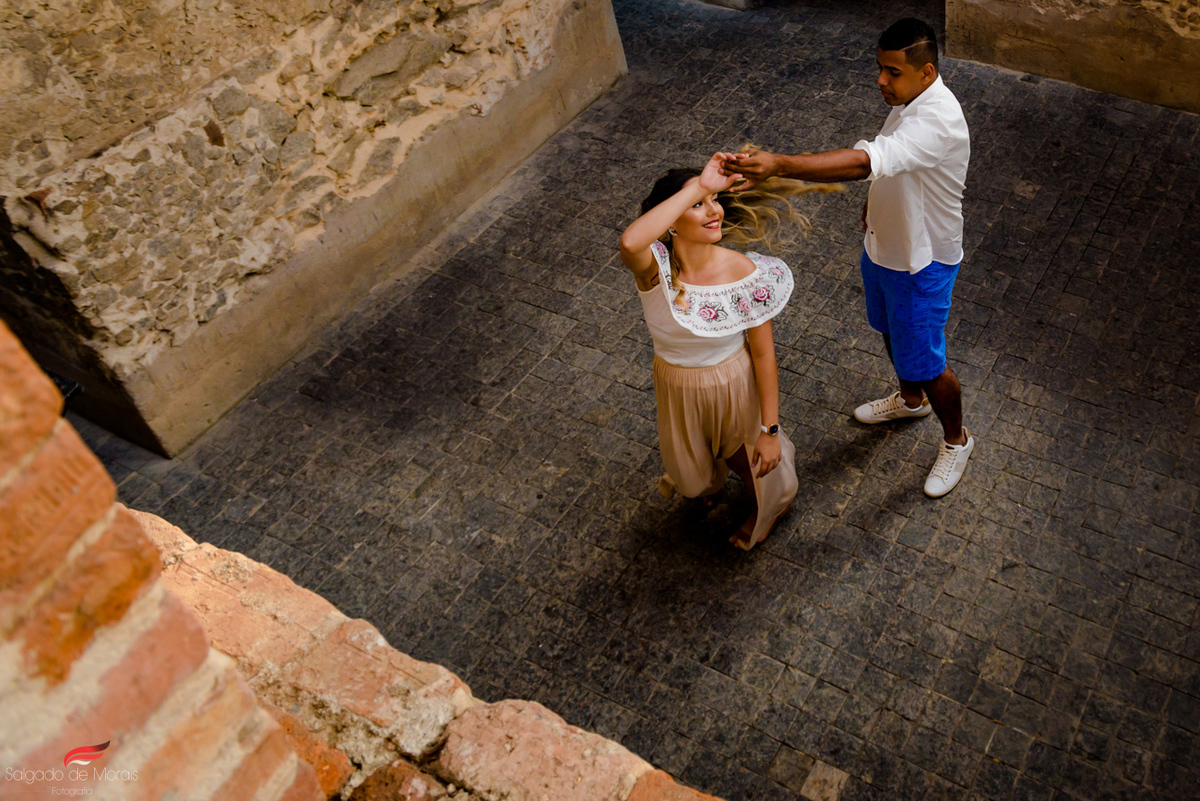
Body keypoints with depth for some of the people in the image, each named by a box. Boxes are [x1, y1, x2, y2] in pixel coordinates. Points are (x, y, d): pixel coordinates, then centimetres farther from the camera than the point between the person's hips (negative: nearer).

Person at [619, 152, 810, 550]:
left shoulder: (745, 273, -26)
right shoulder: (655, 268, -28)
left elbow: (763, 353, -16)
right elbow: (630, 242, -55)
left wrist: (770, 430, -13)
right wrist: (697, 186, -51)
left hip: (736, 389, -1)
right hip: (678, 392, 1)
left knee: (753, 468, 24)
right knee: (692, 482, 27)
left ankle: (765, 510, 62)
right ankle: (706, 477, 67)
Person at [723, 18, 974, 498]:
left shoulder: (937, 120, -37)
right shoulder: (908, 98, -6)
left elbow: (864, 162, -52)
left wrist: (779, 165, -60)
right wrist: (879, 198, 4)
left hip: (920, 262, -9)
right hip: (883, 244, 9)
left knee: (924, 363, 7)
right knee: (891, 332, 29)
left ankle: (956, 439, 35)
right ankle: (911, 400, 58)